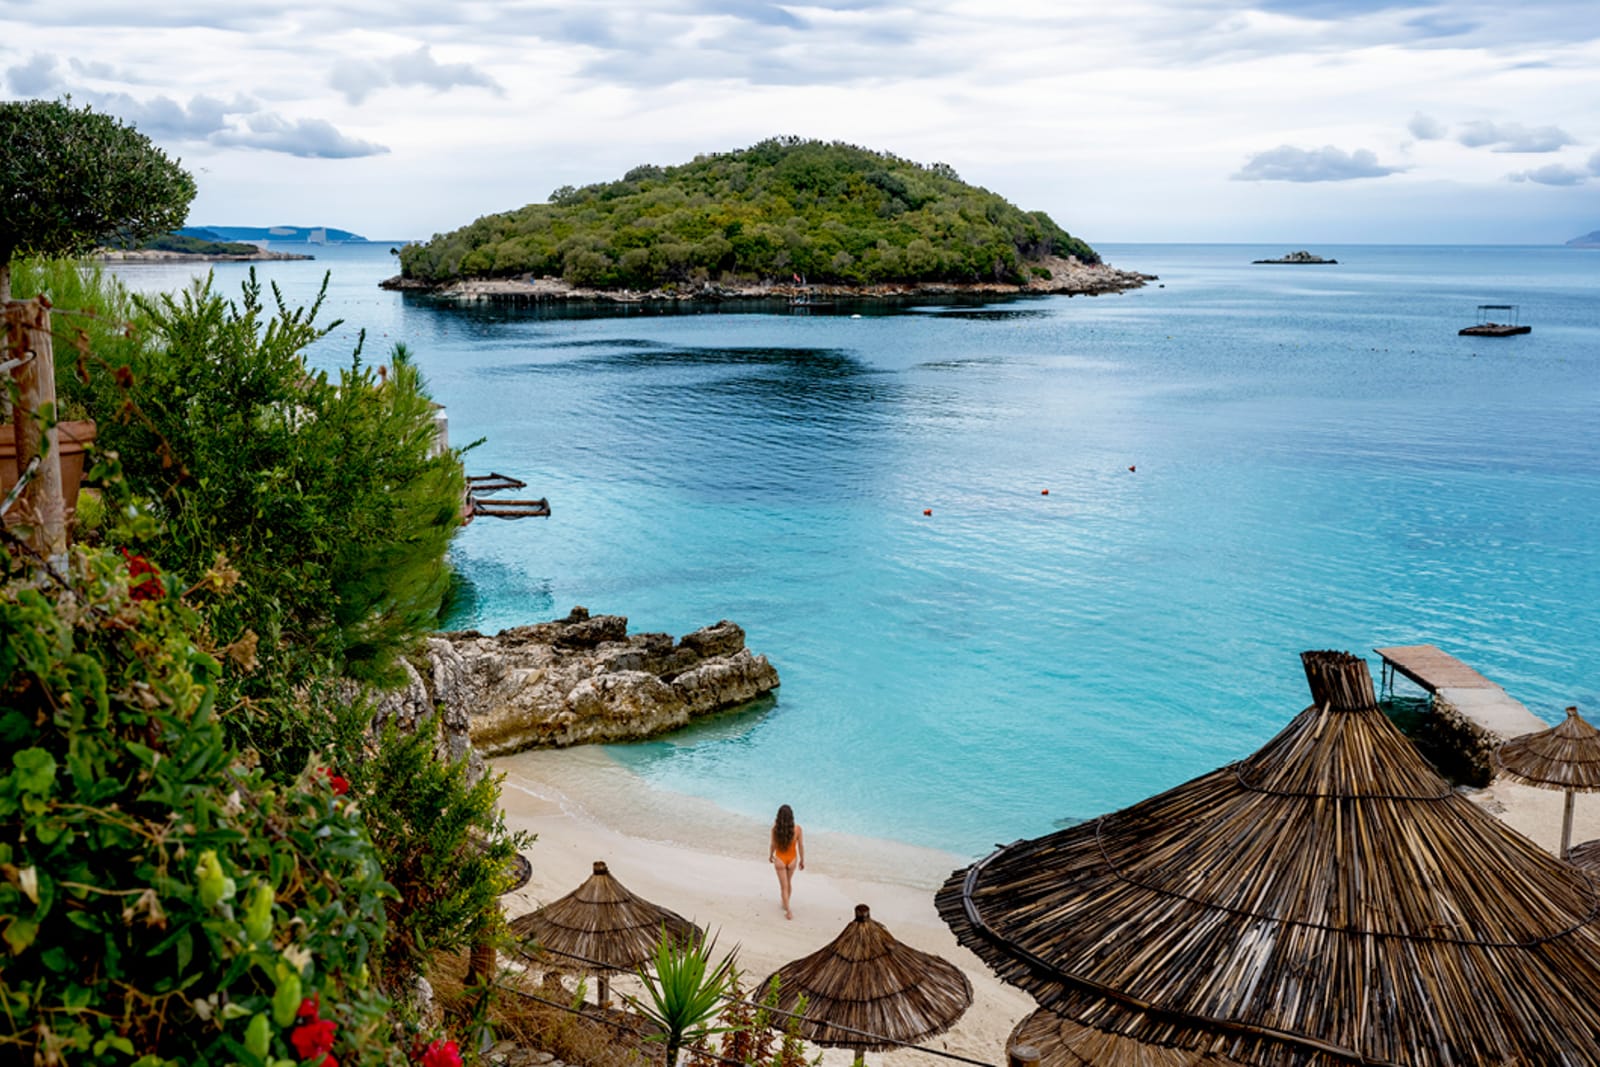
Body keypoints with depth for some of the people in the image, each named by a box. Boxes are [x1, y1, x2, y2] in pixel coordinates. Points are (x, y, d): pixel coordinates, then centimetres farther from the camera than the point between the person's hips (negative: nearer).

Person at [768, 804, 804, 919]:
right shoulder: (797, 829, -21)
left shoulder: (775, 829, -23)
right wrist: (802, 860, 5)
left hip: (780, 859, -2)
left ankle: (788, 911, 13)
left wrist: (770, 855, 12)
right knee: (789, 882, 27)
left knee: (784, 886, 13)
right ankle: (785, 904, 46)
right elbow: (801, 846, -11)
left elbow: (772, 845, -9)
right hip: (792, 859, 2)